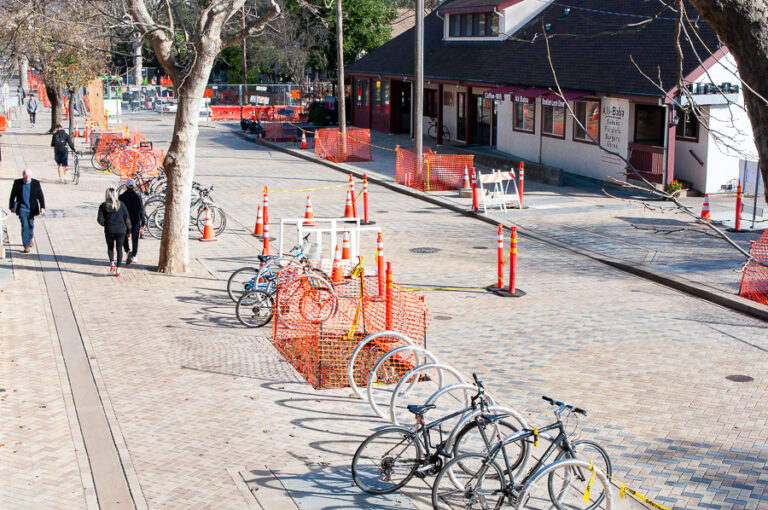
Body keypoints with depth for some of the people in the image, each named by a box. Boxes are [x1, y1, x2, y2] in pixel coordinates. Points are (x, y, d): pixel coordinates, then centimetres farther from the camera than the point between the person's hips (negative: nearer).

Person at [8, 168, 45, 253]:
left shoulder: (36, 183, -8)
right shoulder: (17, 183, -7)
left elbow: (40, 196, -6)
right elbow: (13, 195, 4)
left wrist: (42, 207, -14)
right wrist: (12, 206, 7)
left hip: (32, 209, 2)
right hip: (22, 208, -2)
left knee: (31, 225, 16)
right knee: (24, 226, -11)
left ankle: (30, 237, 46)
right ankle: (26, 245, -7)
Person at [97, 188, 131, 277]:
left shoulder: (103, 206, -6)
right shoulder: (121, 205, -3)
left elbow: (100, 220, -10)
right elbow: (127, 218, -3)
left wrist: (105, 224, 11)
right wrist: (128, 229, 8)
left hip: (109, 231, 0)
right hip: (120, 230, 0)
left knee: (110, 248, 23)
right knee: (119, 249, 10)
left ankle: (112, 264, 6)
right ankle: (118, 270, 6)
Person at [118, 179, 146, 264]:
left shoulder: (122, 197, -5)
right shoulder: (137, 196, -8)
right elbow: (141, 210, -7)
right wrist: (143, 221, 0)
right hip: (135, 220, 0)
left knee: (124, 237, 12)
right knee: (135, 239, 9)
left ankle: (128, 251, -13)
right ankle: (133, 256, 11)